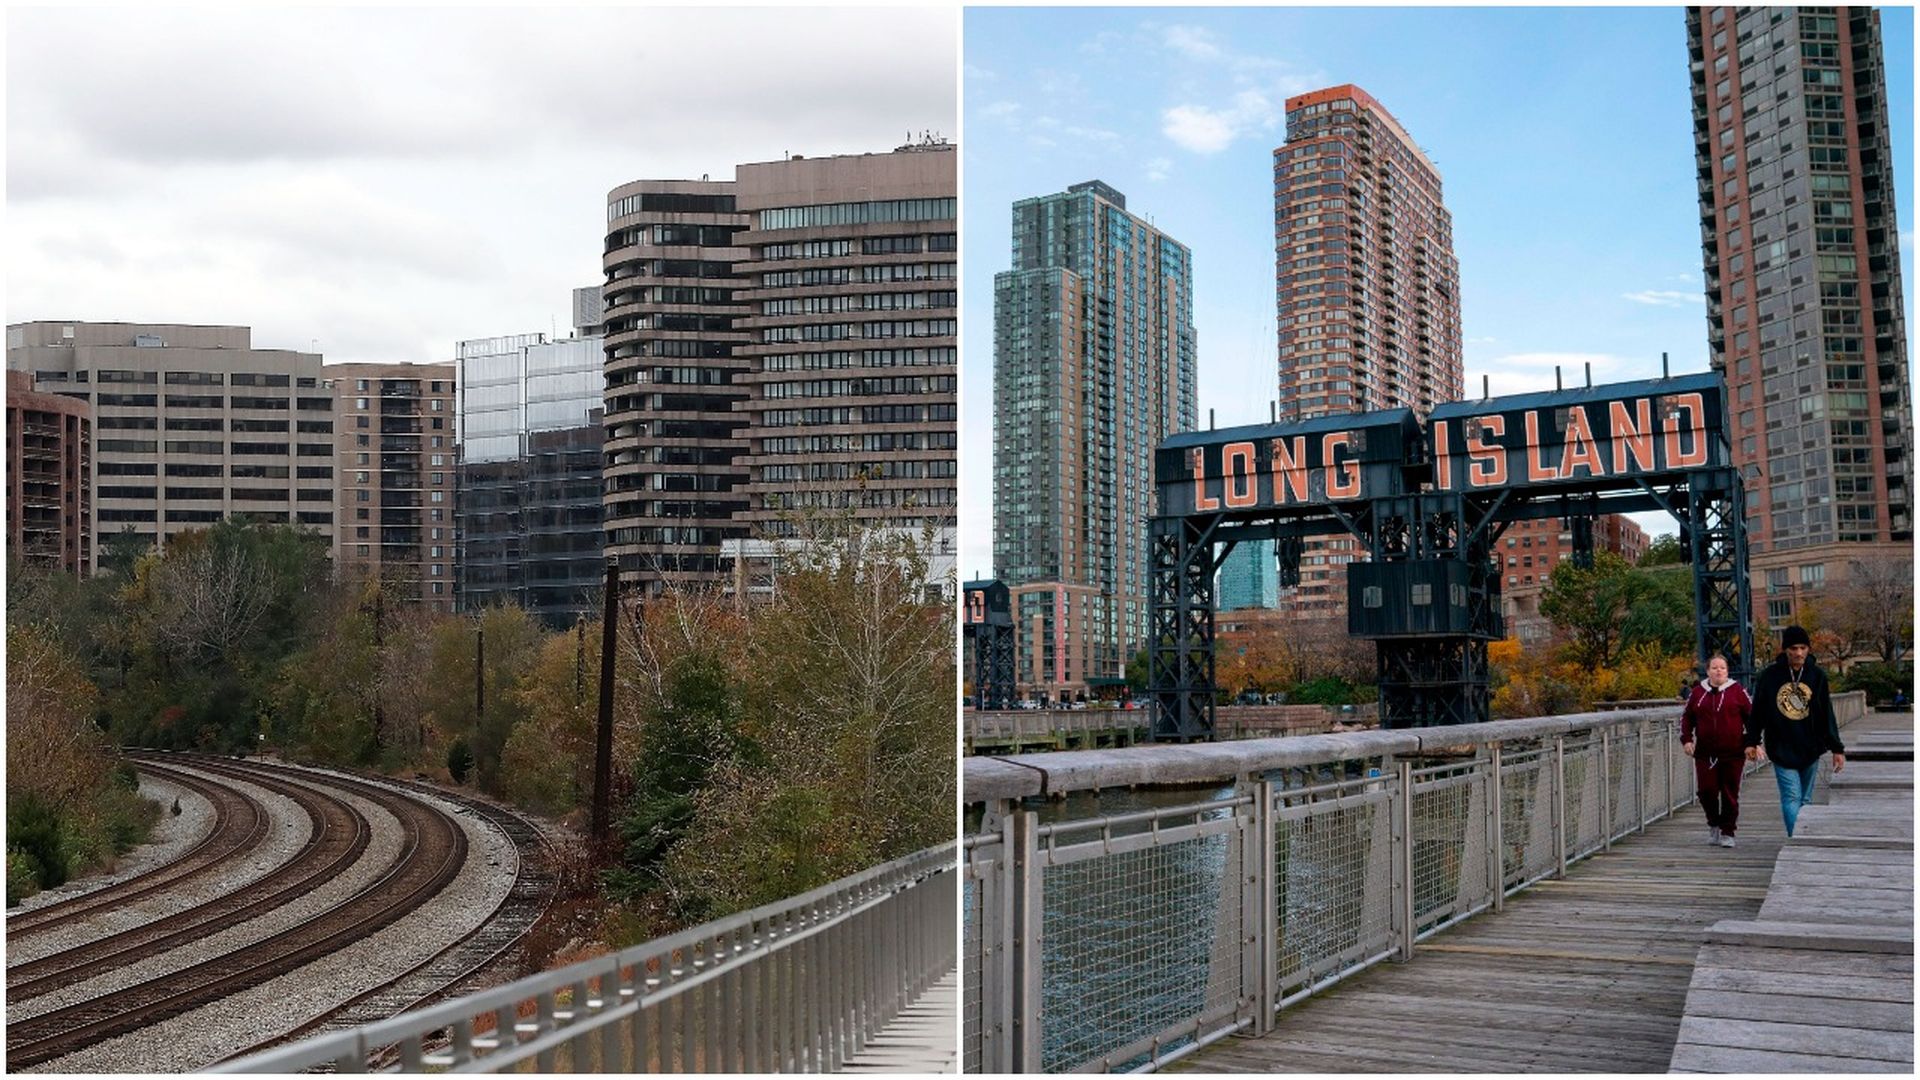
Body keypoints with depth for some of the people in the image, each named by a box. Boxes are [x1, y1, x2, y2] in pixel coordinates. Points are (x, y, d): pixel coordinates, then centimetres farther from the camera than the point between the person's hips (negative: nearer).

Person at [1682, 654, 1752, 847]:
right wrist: (1686, 739, 3)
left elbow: (1752, 716, 4)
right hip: (1705, 752, 2)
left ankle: (1727, 832, 11)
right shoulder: (1698, 692, 9)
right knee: (1706, 790, -3)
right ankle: (1714, 824, 22)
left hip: (1733, 752, -2)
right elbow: (1687, 717, 16)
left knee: (1730, 793, 0)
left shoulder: (1737, 691, 2)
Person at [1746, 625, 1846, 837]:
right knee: (1791, 798, -11)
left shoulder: (1817, 676, 2)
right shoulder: (1770, 675, -4)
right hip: (1781, 749, -2)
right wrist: (1752, 742, 6)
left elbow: (1827, 715, 5)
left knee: (1805, 799, 9)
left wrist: (1837, 748, 2)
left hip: (1810, 749, 2)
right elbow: (1757, 711, 4)